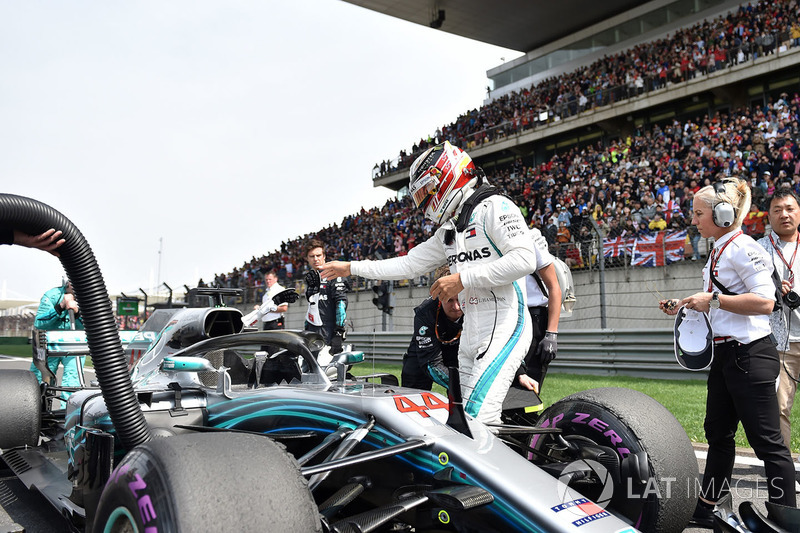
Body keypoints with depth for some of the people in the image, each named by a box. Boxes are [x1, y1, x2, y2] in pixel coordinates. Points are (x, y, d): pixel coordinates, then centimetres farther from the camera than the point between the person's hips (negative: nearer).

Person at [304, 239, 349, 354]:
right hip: (312, 331, 8)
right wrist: (306, 328, 25)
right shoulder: (310, 277, 21)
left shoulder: (333, 274, -5)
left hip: (328, 332, -7)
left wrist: (339, 332, -20)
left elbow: (341, 302, -13)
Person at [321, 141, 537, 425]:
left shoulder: (494, 206, -4)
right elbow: (409, 264, 25)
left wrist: (462, 279, -15)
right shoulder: (448, 231, 22)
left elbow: (524, 259, -17)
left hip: (505, 325, -9)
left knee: (479, 415, -20)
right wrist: (350, 267, 26)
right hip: (471, 334, 9)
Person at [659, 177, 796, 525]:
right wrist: (686, 307, 11)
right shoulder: (717, 252, 14)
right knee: (718, 433, 17)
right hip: (724, 354, 10)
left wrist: (713, 300, -20)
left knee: (767, 440, -1)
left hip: (750, 354, -10)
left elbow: (764, 302, -23)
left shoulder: (742, 248, -14)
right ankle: (706, 509, 29)